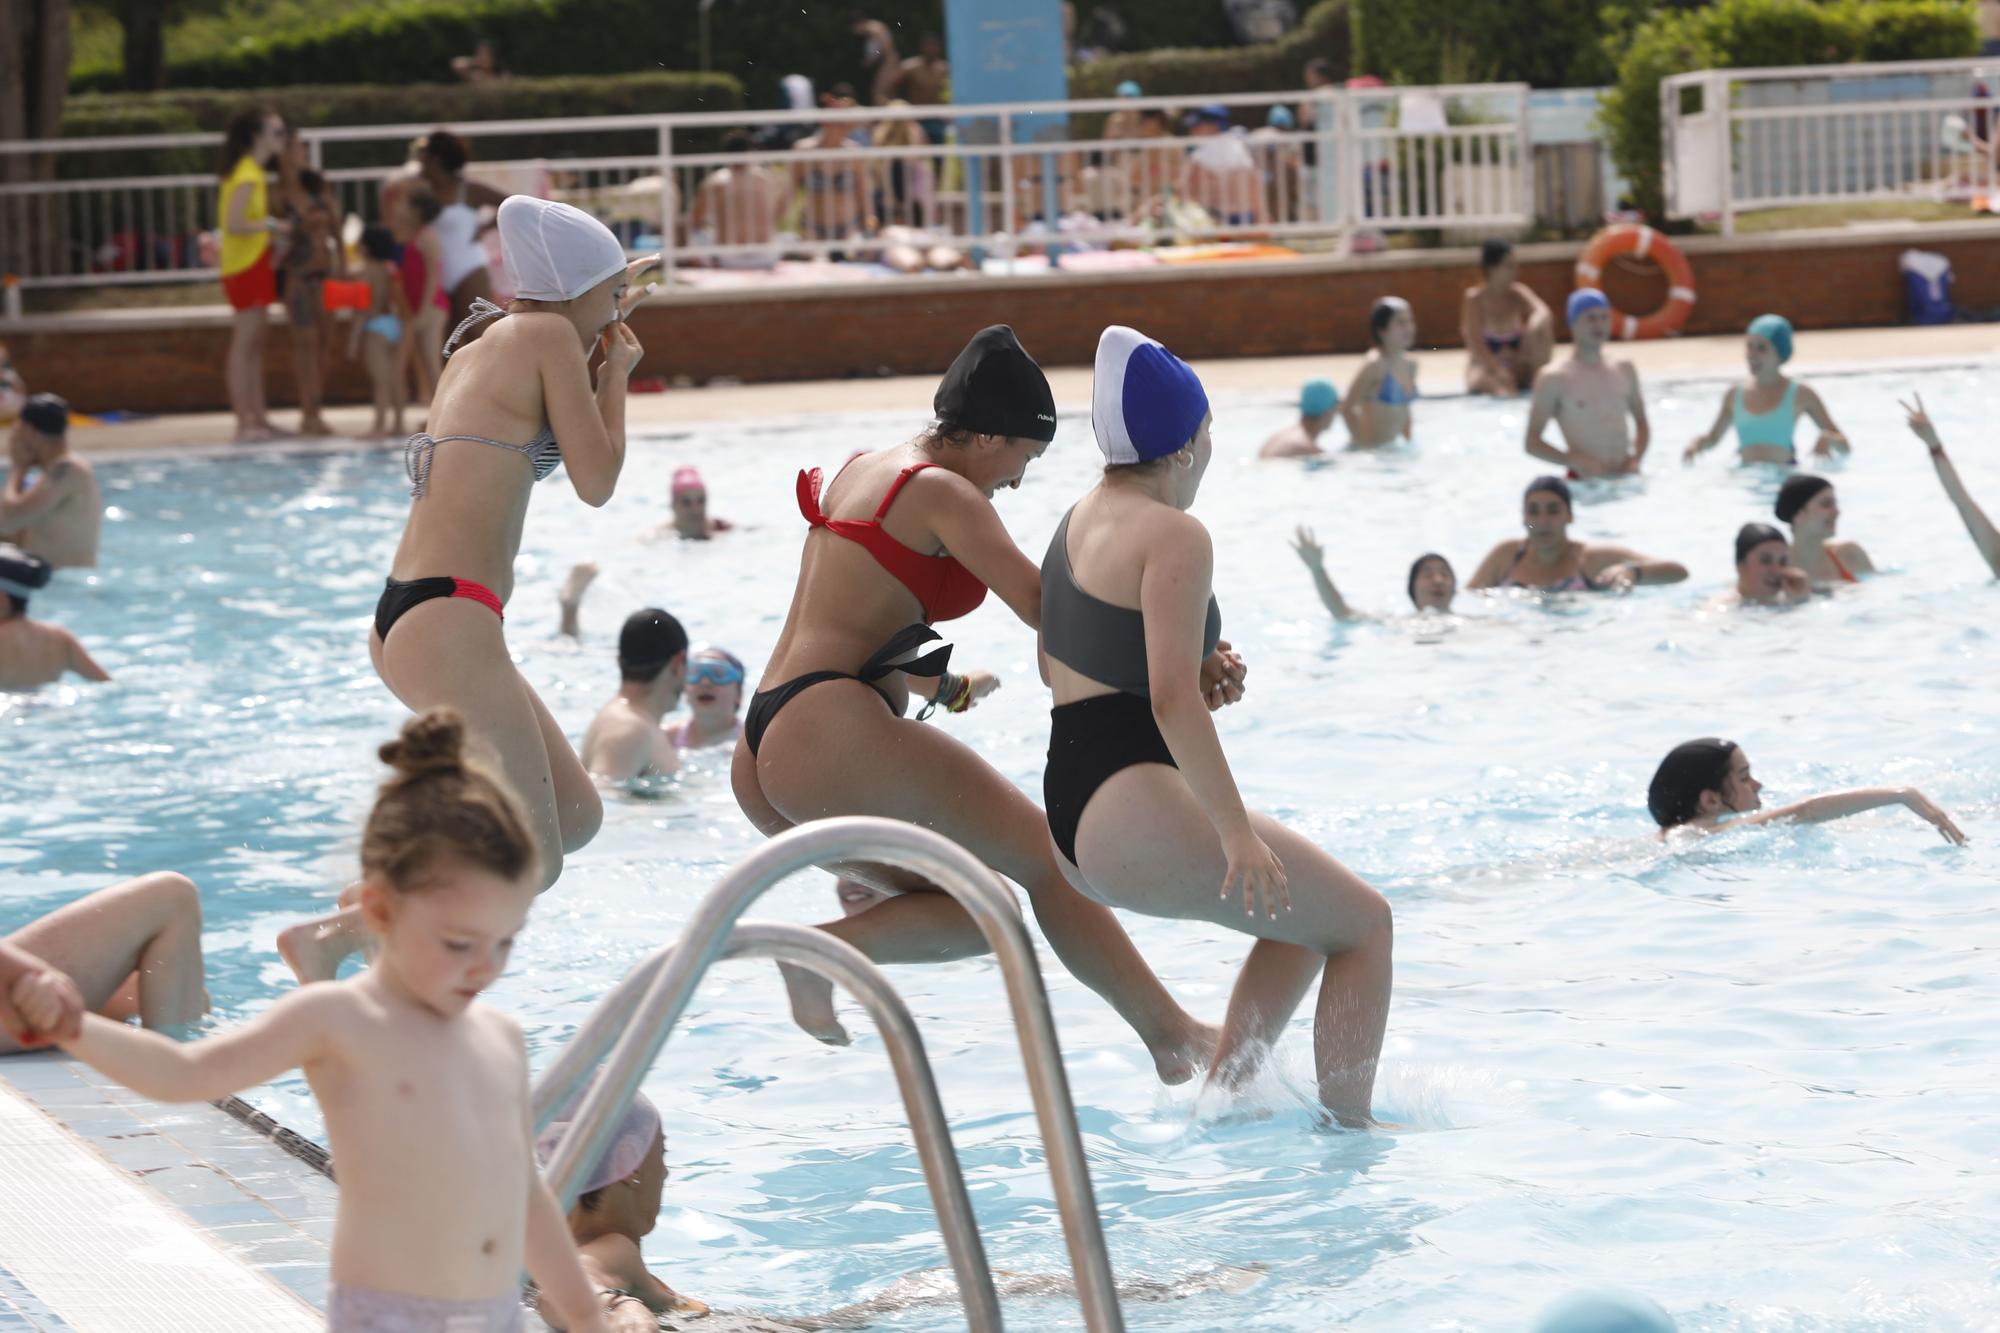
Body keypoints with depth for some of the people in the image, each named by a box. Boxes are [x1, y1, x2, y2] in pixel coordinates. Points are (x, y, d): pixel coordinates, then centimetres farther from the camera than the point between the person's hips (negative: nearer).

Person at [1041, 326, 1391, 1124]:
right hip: (1137, 814, -10)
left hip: (1070, 819, 10)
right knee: (1364, 924, 2)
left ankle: (1224, 1094, 17)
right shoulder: (1175, 535, -14)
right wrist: (1237, 832, -23)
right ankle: (1348, 1130, 1)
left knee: (1302, 915, 25)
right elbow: (1174, 698, -23)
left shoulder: (1078, 521, 14)